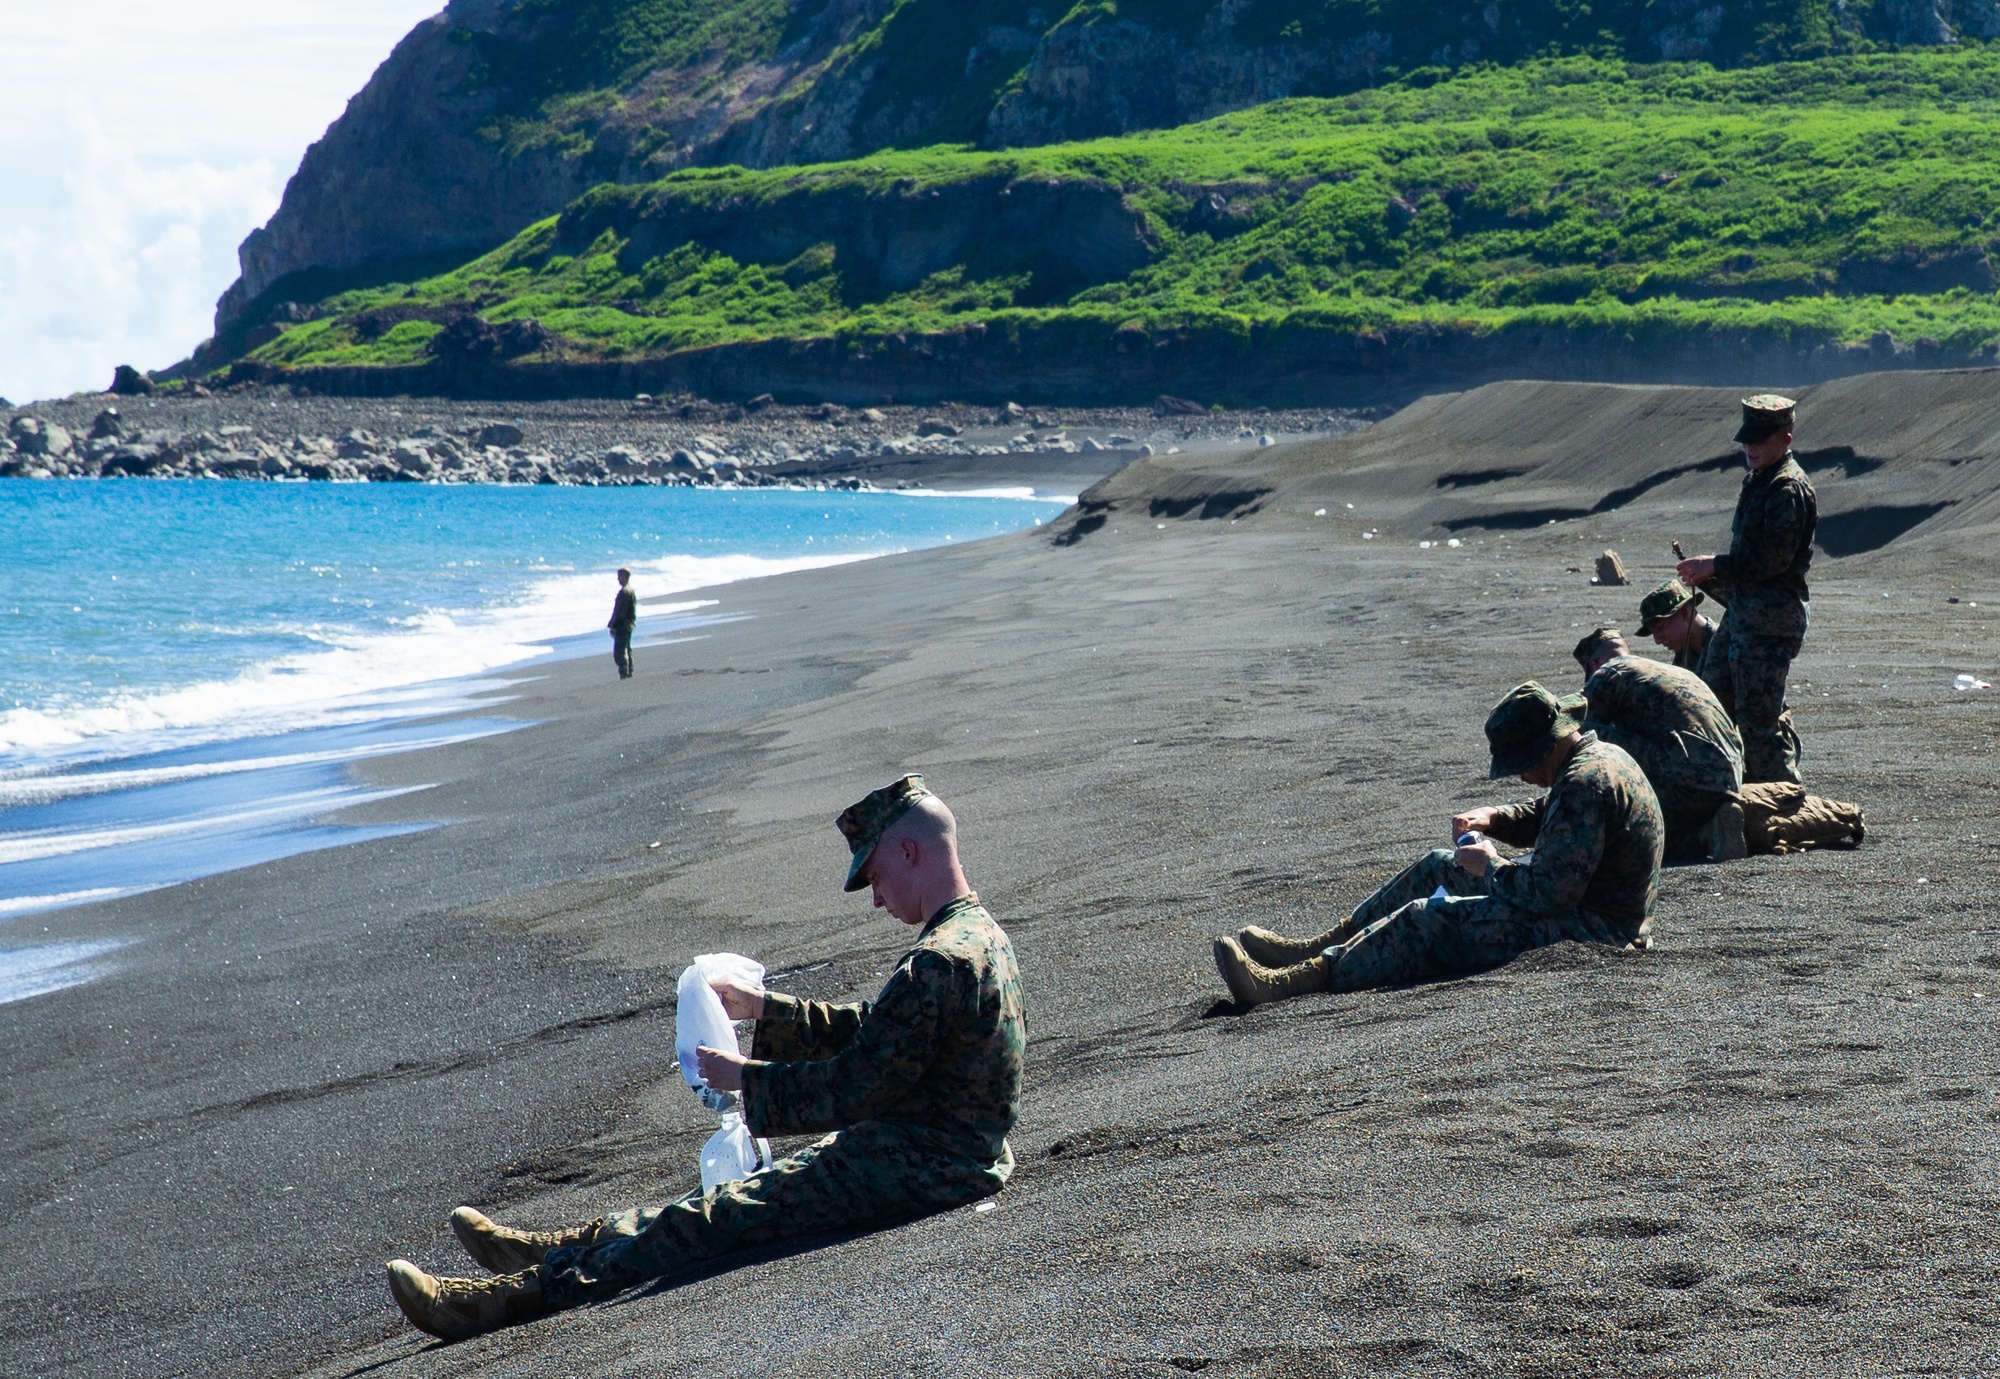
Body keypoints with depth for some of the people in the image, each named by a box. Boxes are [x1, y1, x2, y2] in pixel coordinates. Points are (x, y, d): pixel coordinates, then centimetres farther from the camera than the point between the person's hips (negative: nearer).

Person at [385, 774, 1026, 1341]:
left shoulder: (939, 963, -23)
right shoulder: (980, 936, 12)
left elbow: (854, 1086, -21)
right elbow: (868, 1027, 22)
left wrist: (746, 1078, -9)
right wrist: (764, 1010, 18)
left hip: (916, 1170, -10)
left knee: (717, 1221, -9)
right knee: (729, 1197, 14)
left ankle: (509, 1298, -7)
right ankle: (560, 1249, 21)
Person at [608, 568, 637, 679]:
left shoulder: (625, 592, -17)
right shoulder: (631, 591, 15)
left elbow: (620, 611, -21)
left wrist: (613, 625, -18)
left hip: (622, 627, -11)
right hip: (629, 625, 11)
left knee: (619, 652, -11)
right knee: (627, 650, 17)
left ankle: (624, 674, -15)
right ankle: (629, 673, 20)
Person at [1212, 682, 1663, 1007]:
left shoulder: (1584, 784, -26)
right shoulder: (1600, 756, 8)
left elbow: (1549, 893, -29)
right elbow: (1541, 817, 27)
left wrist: (1491, 868, -12)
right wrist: (1491, 819, 7)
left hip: (1590, 929, -11)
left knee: (1428, 920, -19)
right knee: (1438, 868, 15)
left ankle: (1300, 979, -23)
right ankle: (1319, 947, 13)